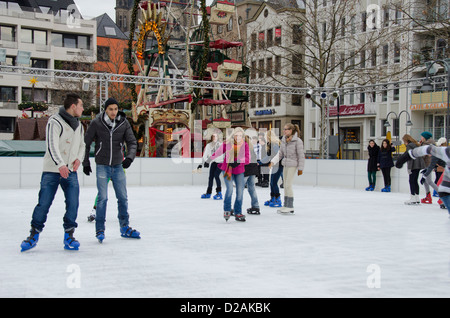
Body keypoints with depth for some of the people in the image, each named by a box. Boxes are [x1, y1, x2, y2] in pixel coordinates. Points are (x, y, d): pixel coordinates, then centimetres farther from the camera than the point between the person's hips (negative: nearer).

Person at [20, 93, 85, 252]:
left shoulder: (79, 125, 15)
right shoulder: (55, 122, -10)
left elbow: (81, 145, 23)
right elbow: (52, 145, -21)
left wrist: (79, 158, 2)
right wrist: (60, 164, -34)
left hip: (70, 172, 5)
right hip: (51, 171, -5)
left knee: (73, 204, -4)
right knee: (43, 203, -3)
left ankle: (69, 235, 10)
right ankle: (34, 235, 14)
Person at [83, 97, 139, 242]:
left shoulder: (124, 123, -2)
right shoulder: (96, 123, -8)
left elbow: (132, 142, -2)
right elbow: (86, 143, 1)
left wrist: (129, 157, -21)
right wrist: (85, 163, 3)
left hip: (118, 166, 3)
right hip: (102, 166, -3)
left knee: (123, 198, 7)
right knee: (102, 198, -8)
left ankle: (125, 228, 20)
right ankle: (100, 229, 4)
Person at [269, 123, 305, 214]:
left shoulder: (297, 141, -12)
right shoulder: (284, 140, 8)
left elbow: (301, 155, -10)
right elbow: (280, 153, 12)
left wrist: (300, 168, -9)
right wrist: (273, 162, 2)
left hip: (293, 165, -7)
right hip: (285, 165, 7)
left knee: (288, 185, -9)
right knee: (286, 186, 10)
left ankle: (290, 207, -1)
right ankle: (286, 205, 18)